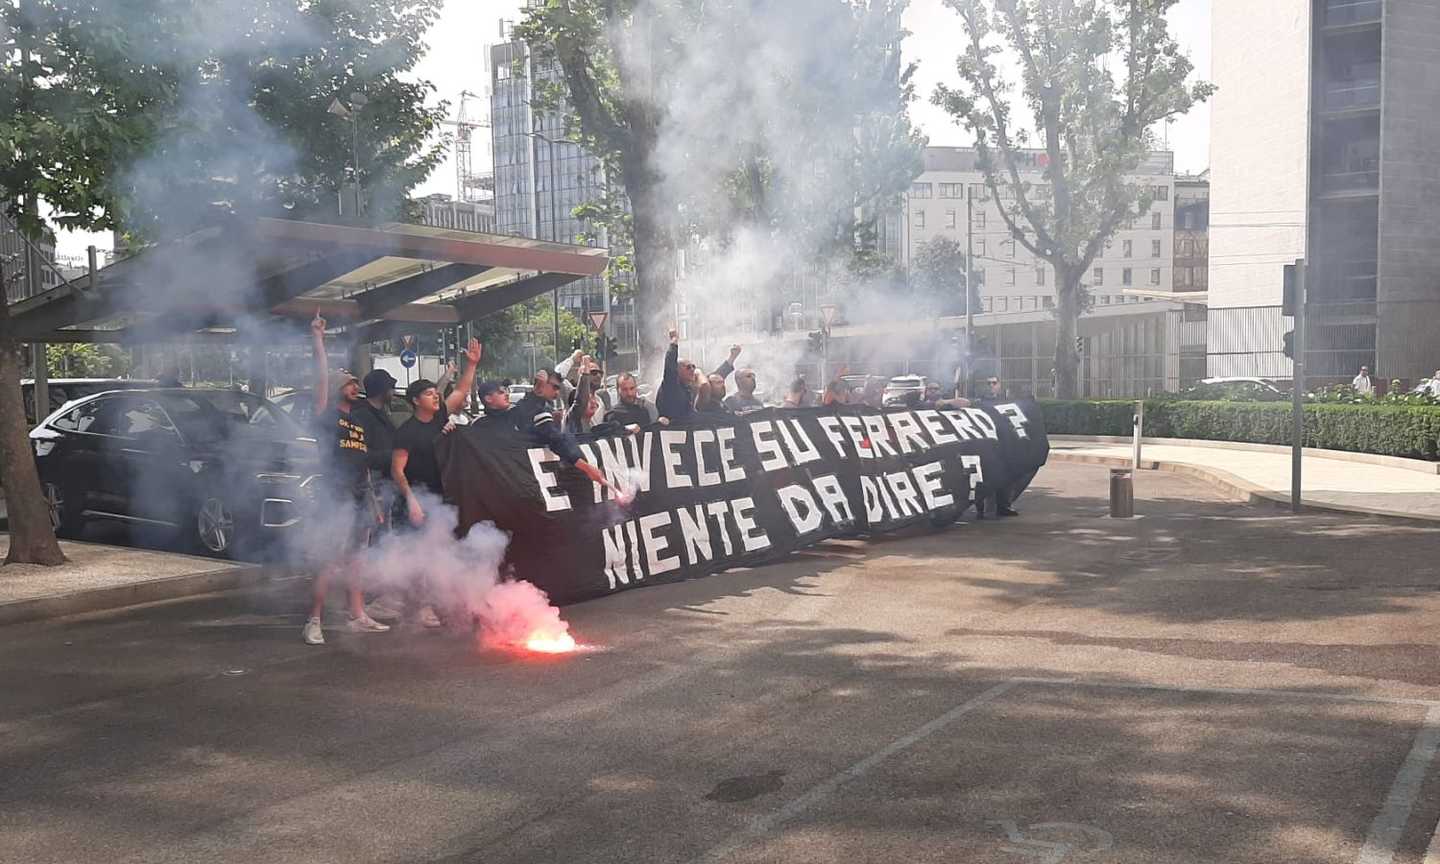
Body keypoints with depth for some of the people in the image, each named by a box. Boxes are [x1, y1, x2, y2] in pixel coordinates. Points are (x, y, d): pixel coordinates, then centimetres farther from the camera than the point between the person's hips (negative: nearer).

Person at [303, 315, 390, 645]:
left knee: (354, 559, 11)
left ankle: (358, 617, 15)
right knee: (330, 562, -10)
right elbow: (321, 378, -14)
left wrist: (375, 503, 21)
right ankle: (314, 622, -9)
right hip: (336, 497, -7)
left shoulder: (359, 423, 20)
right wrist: (318, 339, -20)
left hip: (361, 498, 7)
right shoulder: (327, 416, 0)